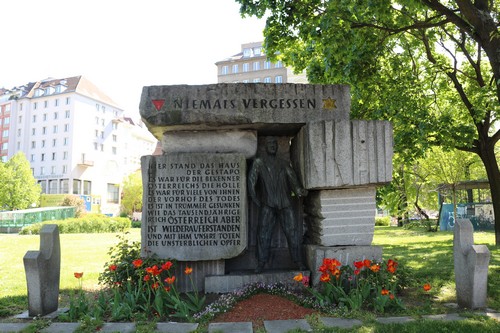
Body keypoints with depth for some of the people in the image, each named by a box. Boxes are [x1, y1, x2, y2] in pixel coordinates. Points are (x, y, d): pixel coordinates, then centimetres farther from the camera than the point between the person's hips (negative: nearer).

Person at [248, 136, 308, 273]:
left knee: (292, 232, -4)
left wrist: (300, 190, -15)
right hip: (267, 204, -1)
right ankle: (261, 263, 4)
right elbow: (251, 180, 2)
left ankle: (298, 261, 4)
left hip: (285, 204, 1)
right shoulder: (259, 162, 11)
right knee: (263, 233, -4)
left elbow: (293, 180, 5)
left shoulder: (284, 164, 17)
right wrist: (256, 199, -7)